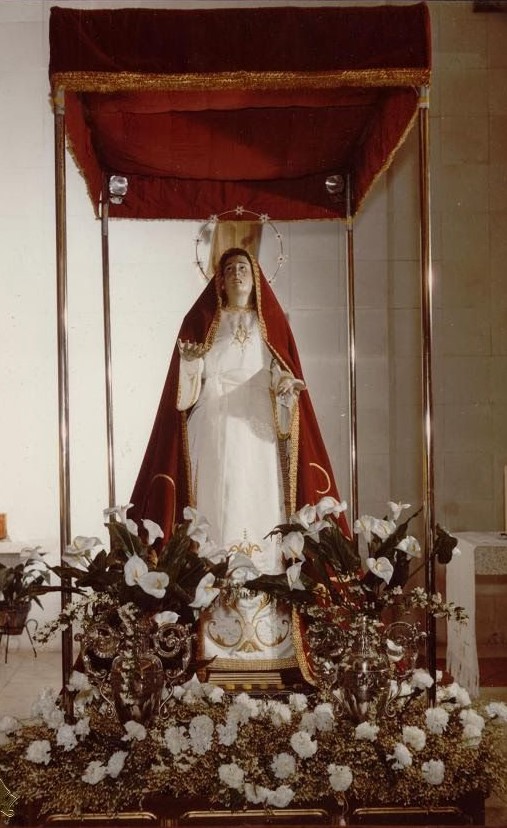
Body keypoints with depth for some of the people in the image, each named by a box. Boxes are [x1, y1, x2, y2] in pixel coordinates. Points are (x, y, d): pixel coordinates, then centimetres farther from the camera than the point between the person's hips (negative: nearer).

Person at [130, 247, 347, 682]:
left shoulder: (272, 324, 13)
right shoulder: (200, 323, 9)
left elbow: (284, 382, 8)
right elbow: (186, 391, 3)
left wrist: (286, 387, -14)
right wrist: (188, 361, -17)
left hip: (258, 440, 1)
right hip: (213, 441, -1)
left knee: (262, 524, -4)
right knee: (216, 525, -7)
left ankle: (271, 636, -3)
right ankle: (215, 639, -5)